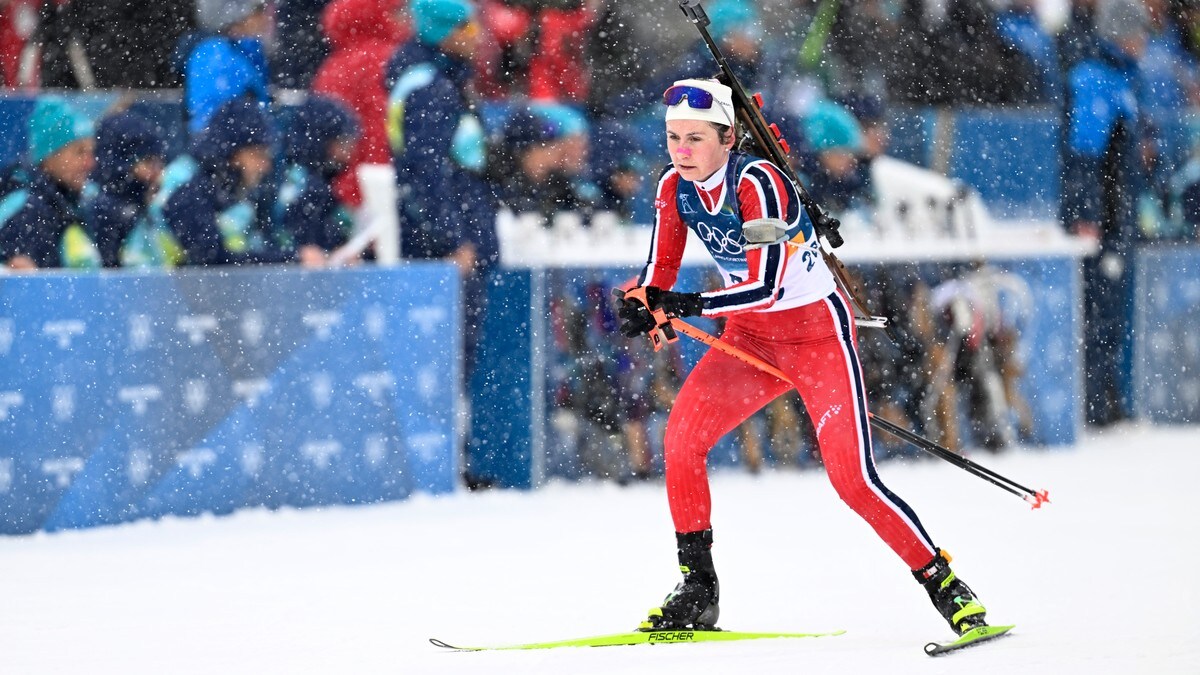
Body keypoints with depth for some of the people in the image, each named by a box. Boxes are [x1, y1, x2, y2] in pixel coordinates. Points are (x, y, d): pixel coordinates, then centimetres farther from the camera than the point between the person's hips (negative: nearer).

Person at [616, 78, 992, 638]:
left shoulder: (757, 184, -25)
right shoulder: (675, 187, -5)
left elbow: (765, 287, -30)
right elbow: (661, 269, 1)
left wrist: (691, 306, -37)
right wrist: (641, 303, -20)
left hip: (817, 330, -6)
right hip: (751, 336, 6)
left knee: (851, 478, -14)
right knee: (682, 433, -13)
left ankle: (946, 587, 0)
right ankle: (697, 592, -3)